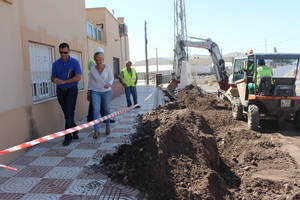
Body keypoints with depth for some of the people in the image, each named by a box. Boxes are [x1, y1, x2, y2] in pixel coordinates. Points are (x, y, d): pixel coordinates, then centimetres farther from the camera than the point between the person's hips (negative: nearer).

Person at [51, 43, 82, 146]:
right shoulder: (55, 64, 6)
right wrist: (55, 80, -15)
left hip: (71, 90, -4)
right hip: (60, 91, 4)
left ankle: (68, 137, -3)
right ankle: (75, 130, 30)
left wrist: (63, 81, -17)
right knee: (67, 113, 10)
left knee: (69, 113, -10)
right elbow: (53, 77, 10)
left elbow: (78, 77, -13)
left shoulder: (74, 62, -5)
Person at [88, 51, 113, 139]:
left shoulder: (108, 67, -8)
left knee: (107, 110, 10)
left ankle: (107, 127, 31)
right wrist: (89, 92, 7)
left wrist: (109, 84, -27)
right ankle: (96, 131, -9)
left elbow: (111, 78, -5)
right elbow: (90, 81, 5)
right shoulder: (92, 68, -3)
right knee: (96, 111, -10)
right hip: (95, 92, 1)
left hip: (107, 92, 0)